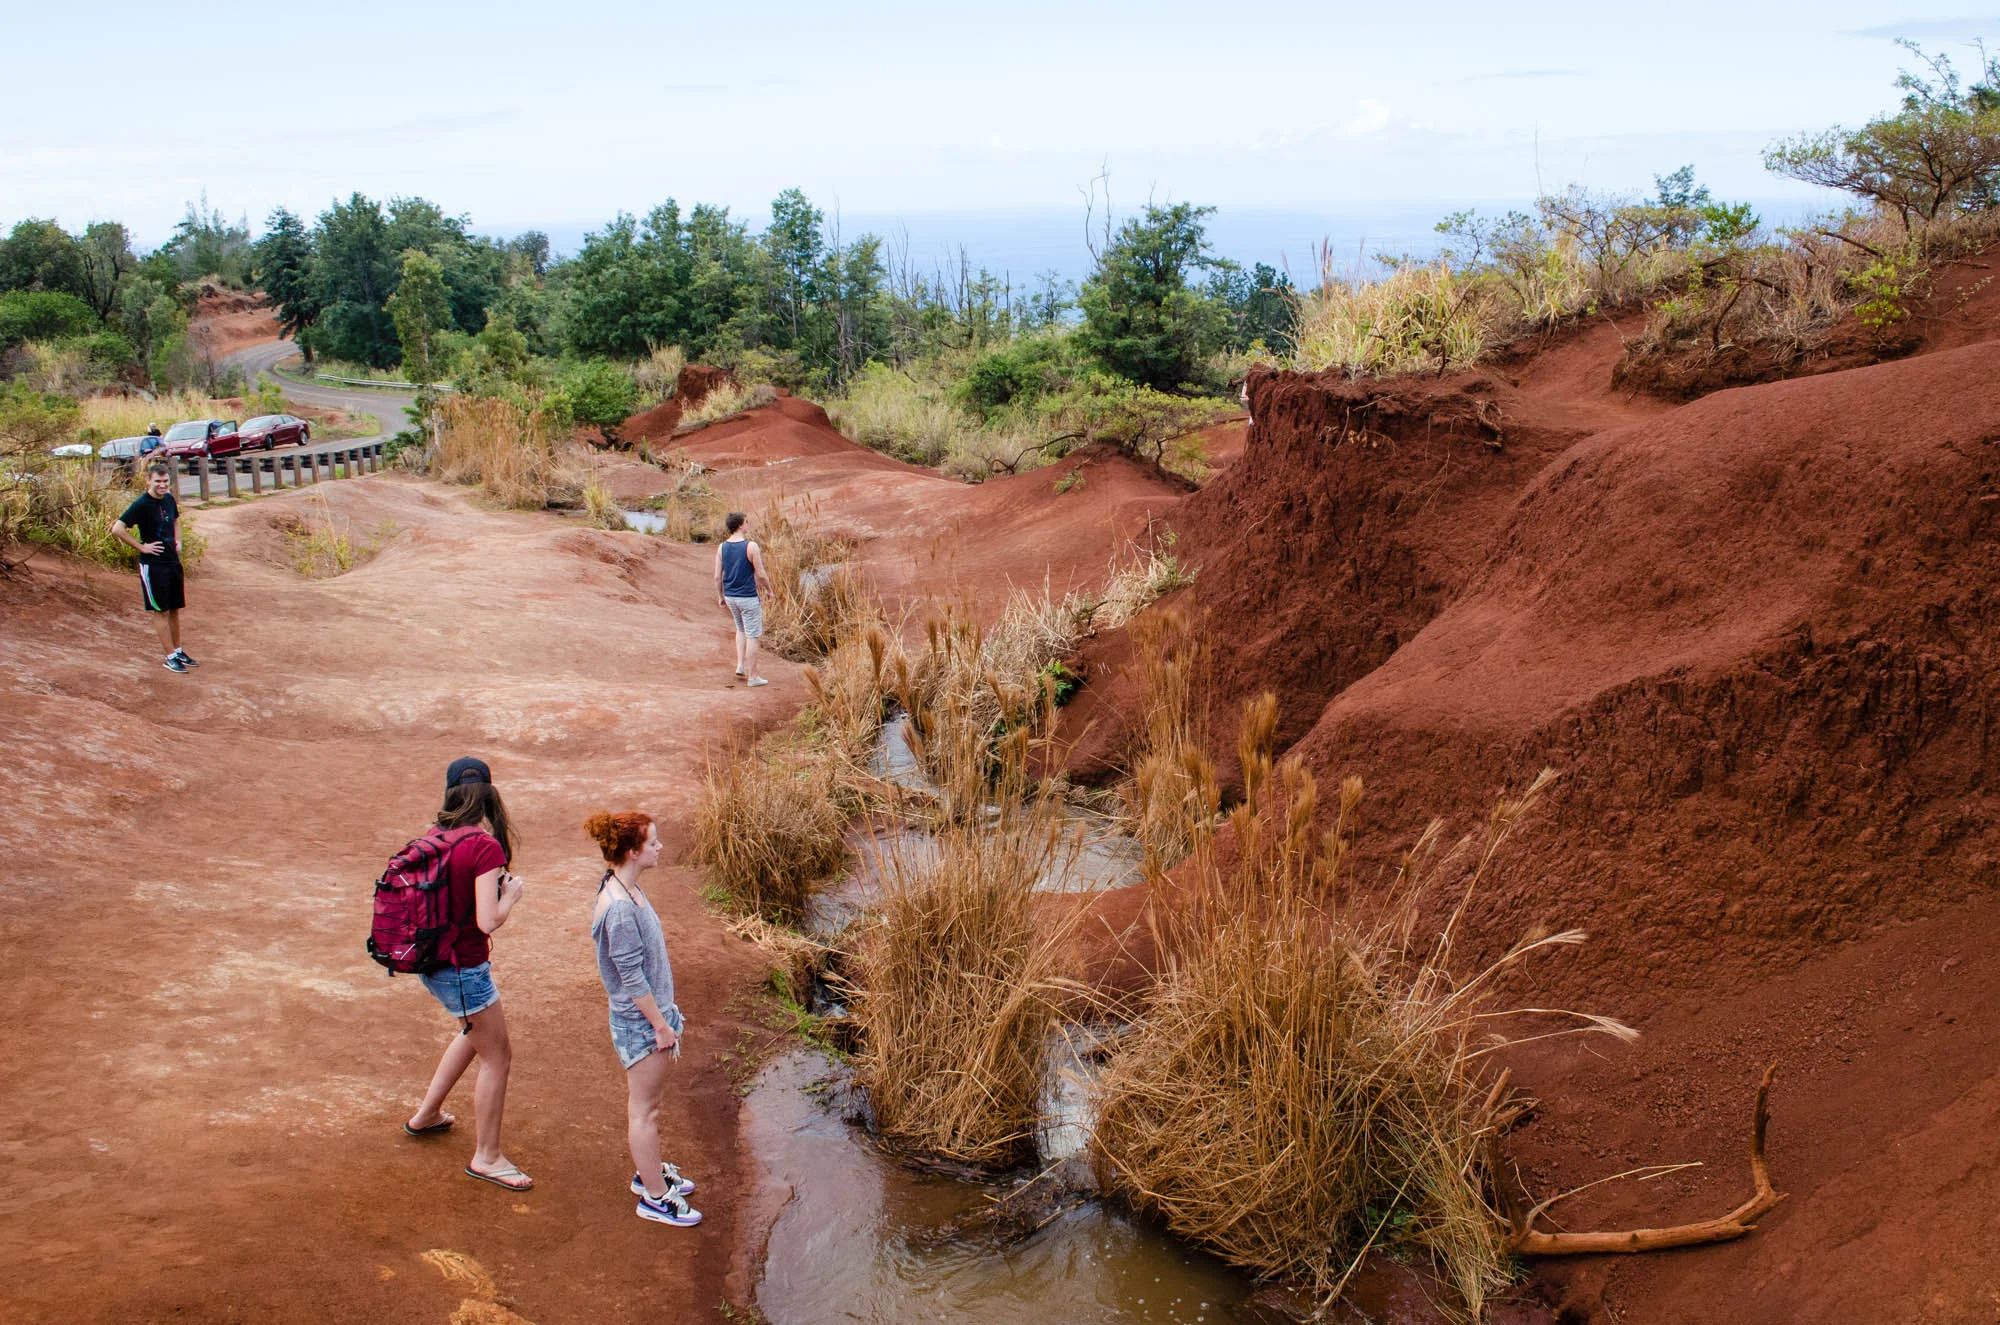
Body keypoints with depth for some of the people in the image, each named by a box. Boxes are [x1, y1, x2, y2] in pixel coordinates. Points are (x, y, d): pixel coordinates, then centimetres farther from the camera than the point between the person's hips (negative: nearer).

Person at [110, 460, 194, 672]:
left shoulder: (169, 499, 6)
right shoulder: (141, 504, -16)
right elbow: (117, 529, -20)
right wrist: (141, 547, -16)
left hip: (173, 561, 7)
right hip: (152, 565, -7)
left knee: (175, 609, 13)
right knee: (161, 611, -1)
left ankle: (179, 651, 24)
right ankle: (171, 657, 4)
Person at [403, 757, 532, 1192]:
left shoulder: (435, 838, 0)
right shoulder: (486, 847, -23)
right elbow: (489, 920, -26)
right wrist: (511, 894, -8)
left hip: (431, 961, 9)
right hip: (462, 969, -9)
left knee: (478, 1030, 31)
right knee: (496, 1056, 7)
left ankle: (426, 1114, 44)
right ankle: (486, 1157, 18)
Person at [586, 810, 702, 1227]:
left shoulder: (629, 889, 3)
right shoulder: (619, 908, -28)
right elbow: (631, 978, -24)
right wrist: (661, 1026, -16)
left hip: (652, 1011, 10)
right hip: (640, 1022, -10)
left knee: (646, 1101, 23)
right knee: (644, 1108, 4)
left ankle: (648, 1172, 40)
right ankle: (655, 1197, 17)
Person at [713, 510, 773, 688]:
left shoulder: (722, 548, 0)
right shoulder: (751, 547, -17)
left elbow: (717, 576, 2)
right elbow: (761, 574, -14)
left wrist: (720, 597, 14)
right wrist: (769, 590, 3)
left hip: (730, 596, 6)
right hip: (748, 597, -6)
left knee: (741, 630, 27)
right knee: (752, 636, 3)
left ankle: (741, 665, 18)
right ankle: (752, 676, 7)